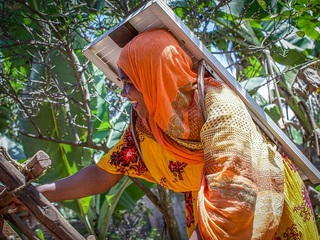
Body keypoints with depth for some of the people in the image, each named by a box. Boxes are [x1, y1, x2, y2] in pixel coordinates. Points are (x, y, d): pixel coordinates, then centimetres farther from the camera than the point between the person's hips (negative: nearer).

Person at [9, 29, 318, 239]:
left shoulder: (217, 105, -29)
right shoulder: (143, 126, -9)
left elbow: (233, 197, -34)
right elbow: (101, 175, -4)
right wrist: (33, 193, -8)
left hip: (271, 214, -5)